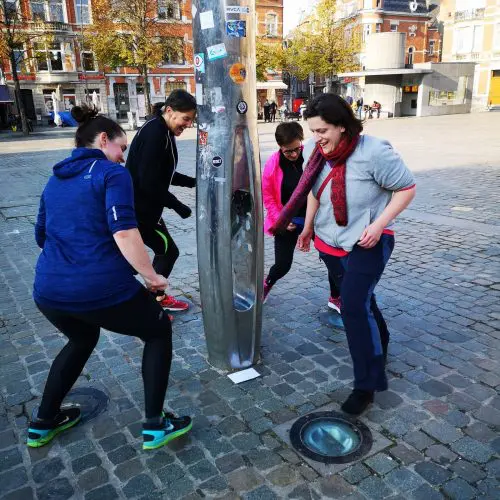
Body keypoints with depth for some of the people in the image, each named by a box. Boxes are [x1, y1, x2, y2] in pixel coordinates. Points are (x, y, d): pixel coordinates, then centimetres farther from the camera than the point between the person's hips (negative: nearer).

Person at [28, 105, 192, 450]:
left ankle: (43, 423, 43)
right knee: (159, 331, 18)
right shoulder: (112, 173, -4)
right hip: (101, 288, -7)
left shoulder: (55, 179, 18)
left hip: (49, 290, 7)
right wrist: (151, 276, -10)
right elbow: (123, 231, -18)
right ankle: (155, 426, 17)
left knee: (82, 339, 37)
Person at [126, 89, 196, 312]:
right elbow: (149, 182, -27)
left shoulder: (162, 132, 10)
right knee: (169, 251, 2)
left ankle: (157, 297, 34)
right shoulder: (154, 133, -22)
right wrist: (178, 206, -18)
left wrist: (193, 182, 7)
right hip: (138, 209, -10)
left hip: (143, 206, 10)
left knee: (164, 251, 19)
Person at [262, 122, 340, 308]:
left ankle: (335, 298, 23)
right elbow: (267, 196, -3)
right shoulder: (273, 163, -12)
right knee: (282, 265, 4)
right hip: (287, 221, -1)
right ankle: (267, 284, 39)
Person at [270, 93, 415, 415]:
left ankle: (367, 385, -3)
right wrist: (309, 227, 15)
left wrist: (378, 225, -23)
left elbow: (407, 188, -16)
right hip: (330, 243, 7)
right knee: (358, 301, 20)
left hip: (368, 243, -6)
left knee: (354, 305, -16)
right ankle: (380, 340, 49)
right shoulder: (320, 154, -3)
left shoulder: (373, 152, -22)